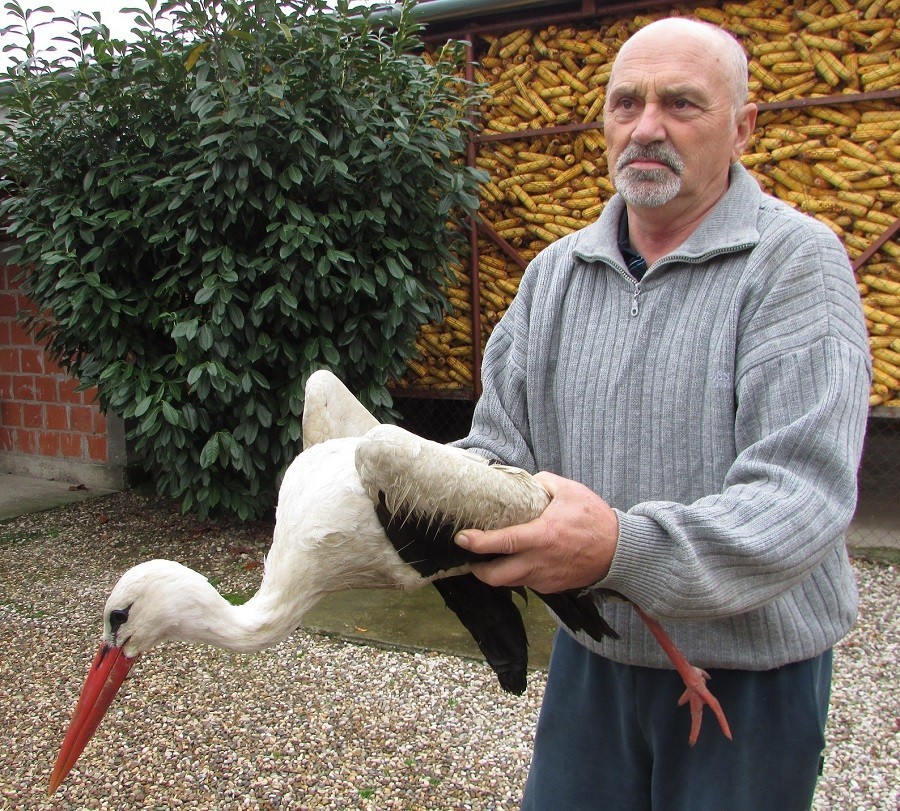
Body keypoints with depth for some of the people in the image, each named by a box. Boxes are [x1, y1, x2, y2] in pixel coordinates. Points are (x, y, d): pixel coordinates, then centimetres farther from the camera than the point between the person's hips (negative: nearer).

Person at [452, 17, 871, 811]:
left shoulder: (797, 261, -14)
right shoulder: (554, 274, 4)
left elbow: (804, 493, -24)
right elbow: (499, 443, 3)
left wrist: (623, 548, -39)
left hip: (749, 676, -4)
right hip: (590, 656, 4)